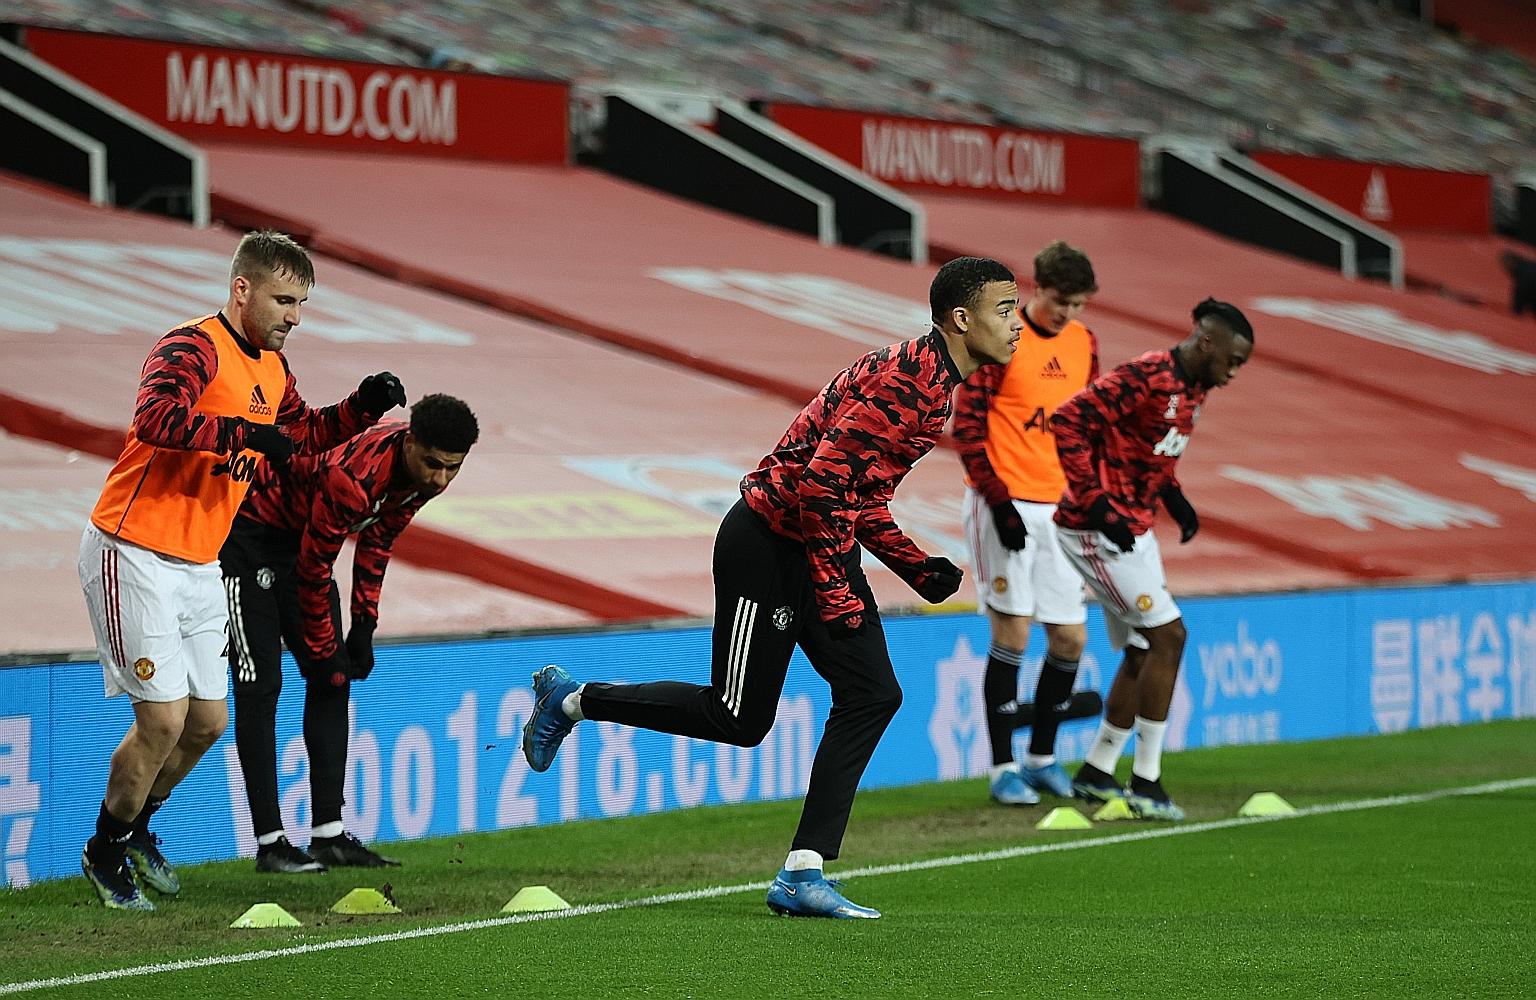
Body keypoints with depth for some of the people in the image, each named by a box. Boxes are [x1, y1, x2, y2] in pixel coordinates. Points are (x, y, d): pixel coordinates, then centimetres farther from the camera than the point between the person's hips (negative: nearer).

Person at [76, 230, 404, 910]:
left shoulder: (272, 369, 12)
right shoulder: (193, 349, -17)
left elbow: (302, 434, 27)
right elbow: (155, 417, -35)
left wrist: (362, 407, 11)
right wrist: (243, 432, -40)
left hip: (199, 567, 9)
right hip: (135, 556, -9)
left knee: (207, 721, 12)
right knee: (163, 719, -10)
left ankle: (136, 827, 34)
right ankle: (105, 854, 10)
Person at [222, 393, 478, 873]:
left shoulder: (424, 472, -11)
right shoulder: (353, 476, -36)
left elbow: (377, 541, 5)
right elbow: (314, 569, -26)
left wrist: (364, 626, 3)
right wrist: (322, 650, -15)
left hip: (298, 534, 9)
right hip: (247, 530, -9)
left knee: (333, 682, 4)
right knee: (260, 685, -11)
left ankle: (328, 834, 6)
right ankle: (270, 844, -9)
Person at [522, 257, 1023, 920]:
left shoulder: (933, 384, 13)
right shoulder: (905, 380, -21)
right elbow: (823, 480, -26)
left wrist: (918, 569, 11)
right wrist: (834, 591, -21)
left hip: (820, 544, 10)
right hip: (768, 547, -10)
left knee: (872, 695, -2)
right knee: (738, 718, -1)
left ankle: (802, 876, -1)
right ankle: (573, 700, 19)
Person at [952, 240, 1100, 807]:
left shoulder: (1084, 343, 10)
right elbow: (967, 425, -10)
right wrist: (998, 500, -14)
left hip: (1060, 508, 6)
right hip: (1007, 508, -6)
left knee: (1070, 638, 6)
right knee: (1012, 633, -7)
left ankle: (1043, 758, 21)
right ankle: (1003, 768, 1)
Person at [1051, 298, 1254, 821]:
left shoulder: (1193, 390, 10)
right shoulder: (1145, 378, -20)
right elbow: (1069, 422, -24)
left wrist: (1174, 498, 11)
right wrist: (1098, 504, -26)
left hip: (1132, 530, 10)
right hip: (1095, 529, -10)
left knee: (1144, 651, 13)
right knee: (1168, 635, -12)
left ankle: (1095, 773, 25)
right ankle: (1145, 782, -7)